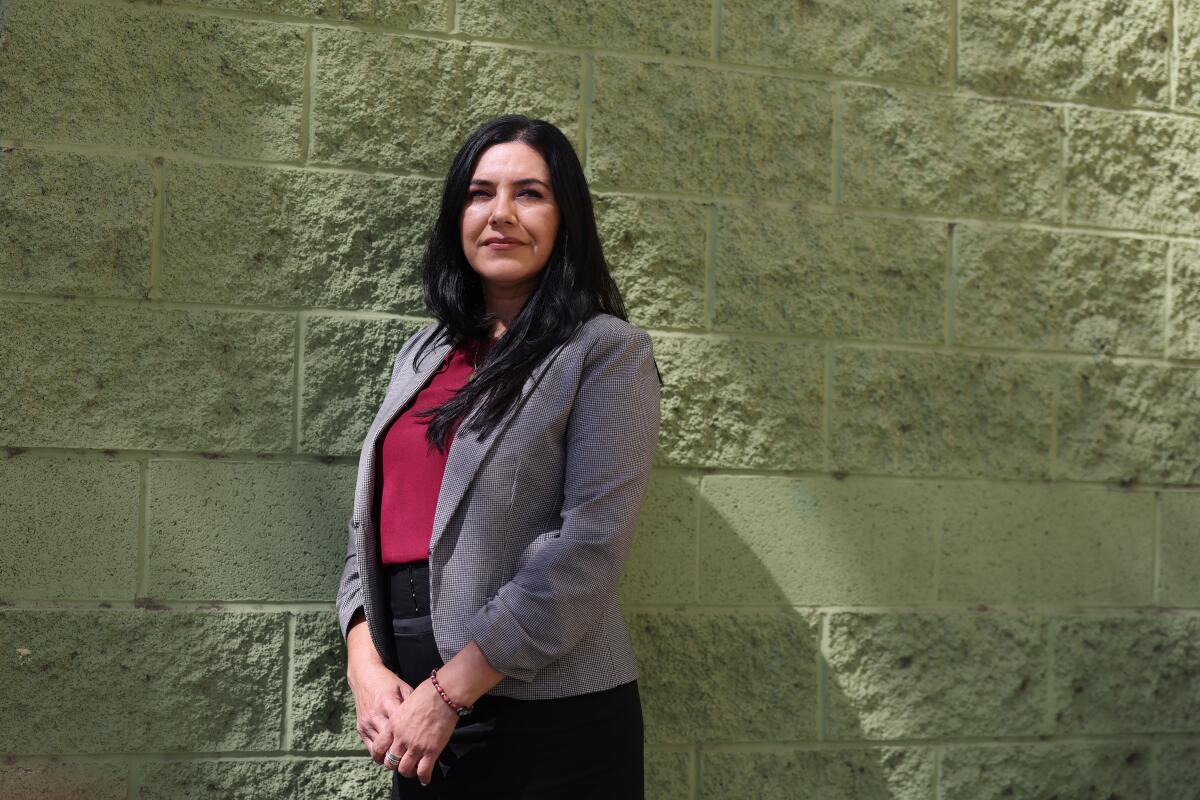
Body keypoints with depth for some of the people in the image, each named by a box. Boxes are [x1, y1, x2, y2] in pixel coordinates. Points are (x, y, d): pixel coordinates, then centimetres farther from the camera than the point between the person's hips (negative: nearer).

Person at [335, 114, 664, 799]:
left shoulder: (608, 352, -6)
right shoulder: (425, 354, 12)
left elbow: (589, 546, -15)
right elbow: (374, 519, 11)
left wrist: (449, 692, -15)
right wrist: (366, 666, -5)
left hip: (547, 718, -5)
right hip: (410, 710, 5)